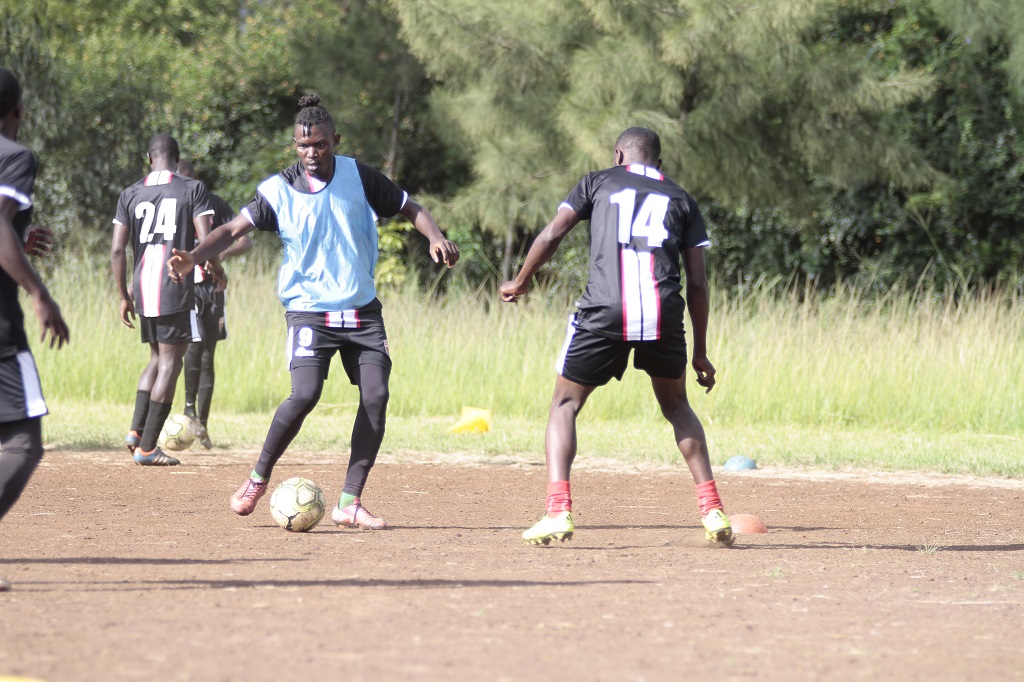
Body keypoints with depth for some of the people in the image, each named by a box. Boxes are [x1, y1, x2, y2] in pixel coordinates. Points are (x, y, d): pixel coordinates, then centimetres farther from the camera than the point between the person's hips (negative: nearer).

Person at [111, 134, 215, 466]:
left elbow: (117, 250, 5)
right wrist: (216, 268, 10)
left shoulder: (131, 194, 10)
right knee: (169, 363, 0)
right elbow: (206, 240, -9)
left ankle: (136, 431, 8)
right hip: (176, 288, -4)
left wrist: (124, 296, 13)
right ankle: (146, 447, -3)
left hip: (142, 289, 4)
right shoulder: (192, 189, 0)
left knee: (158, 358, 21)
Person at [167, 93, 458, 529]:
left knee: (376, 396, -9)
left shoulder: (359, 177, 2)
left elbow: (410, 208, 9)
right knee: (305, 395, -21)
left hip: (361, 310, 3)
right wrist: (194, 257, -26)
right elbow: (234, 229, -10)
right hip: (309, 309, -3)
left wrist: (435, 237, -11)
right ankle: (258, 479, 1)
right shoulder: (279, 190, -4)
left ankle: (349, 504, -1)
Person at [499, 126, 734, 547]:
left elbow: (551, 235, 8)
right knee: (676, 406, 24)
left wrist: (521, 282, 25)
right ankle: (712, 510, 12)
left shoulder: (599, 183, 19)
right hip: (663, 315, 2)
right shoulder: (680, 200, 22)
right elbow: (697, 283, 16)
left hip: (604, 312, -2)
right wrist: (700, 352, 21)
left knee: (565, 405, 12)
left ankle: (557, 512, -6)